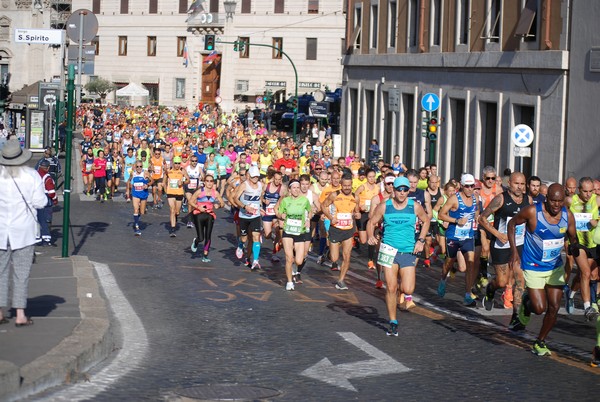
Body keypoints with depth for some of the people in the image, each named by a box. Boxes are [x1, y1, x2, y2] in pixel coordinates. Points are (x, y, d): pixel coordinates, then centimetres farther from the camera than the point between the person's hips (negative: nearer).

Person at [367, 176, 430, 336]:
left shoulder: (415, 206, 1)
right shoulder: (384, 206, -1)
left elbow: (426, 221, 17)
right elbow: (371, 222, 6)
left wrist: (421, 240, 5)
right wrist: (371, 236, -14)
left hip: (408, 252, 0)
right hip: (390, 251, 0)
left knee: (408, 290, -9)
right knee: (391, 288, -4)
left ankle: (407, 295, 31)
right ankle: (393, 323, 9)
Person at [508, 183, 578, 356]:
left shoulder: (568, 215, -9)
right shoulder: (532, 212, -20)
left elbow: (573, 238, 6)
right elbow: (512, 224, -4)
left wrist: (574, 247, -19)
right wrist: (514, 251, -12)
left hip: (555, 267, 4)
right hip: (533, 267, -4)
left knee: (554, 308, 3)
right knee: (540, 308, -10)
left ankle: (540, 342, 22)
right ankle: (526, 302, 27)